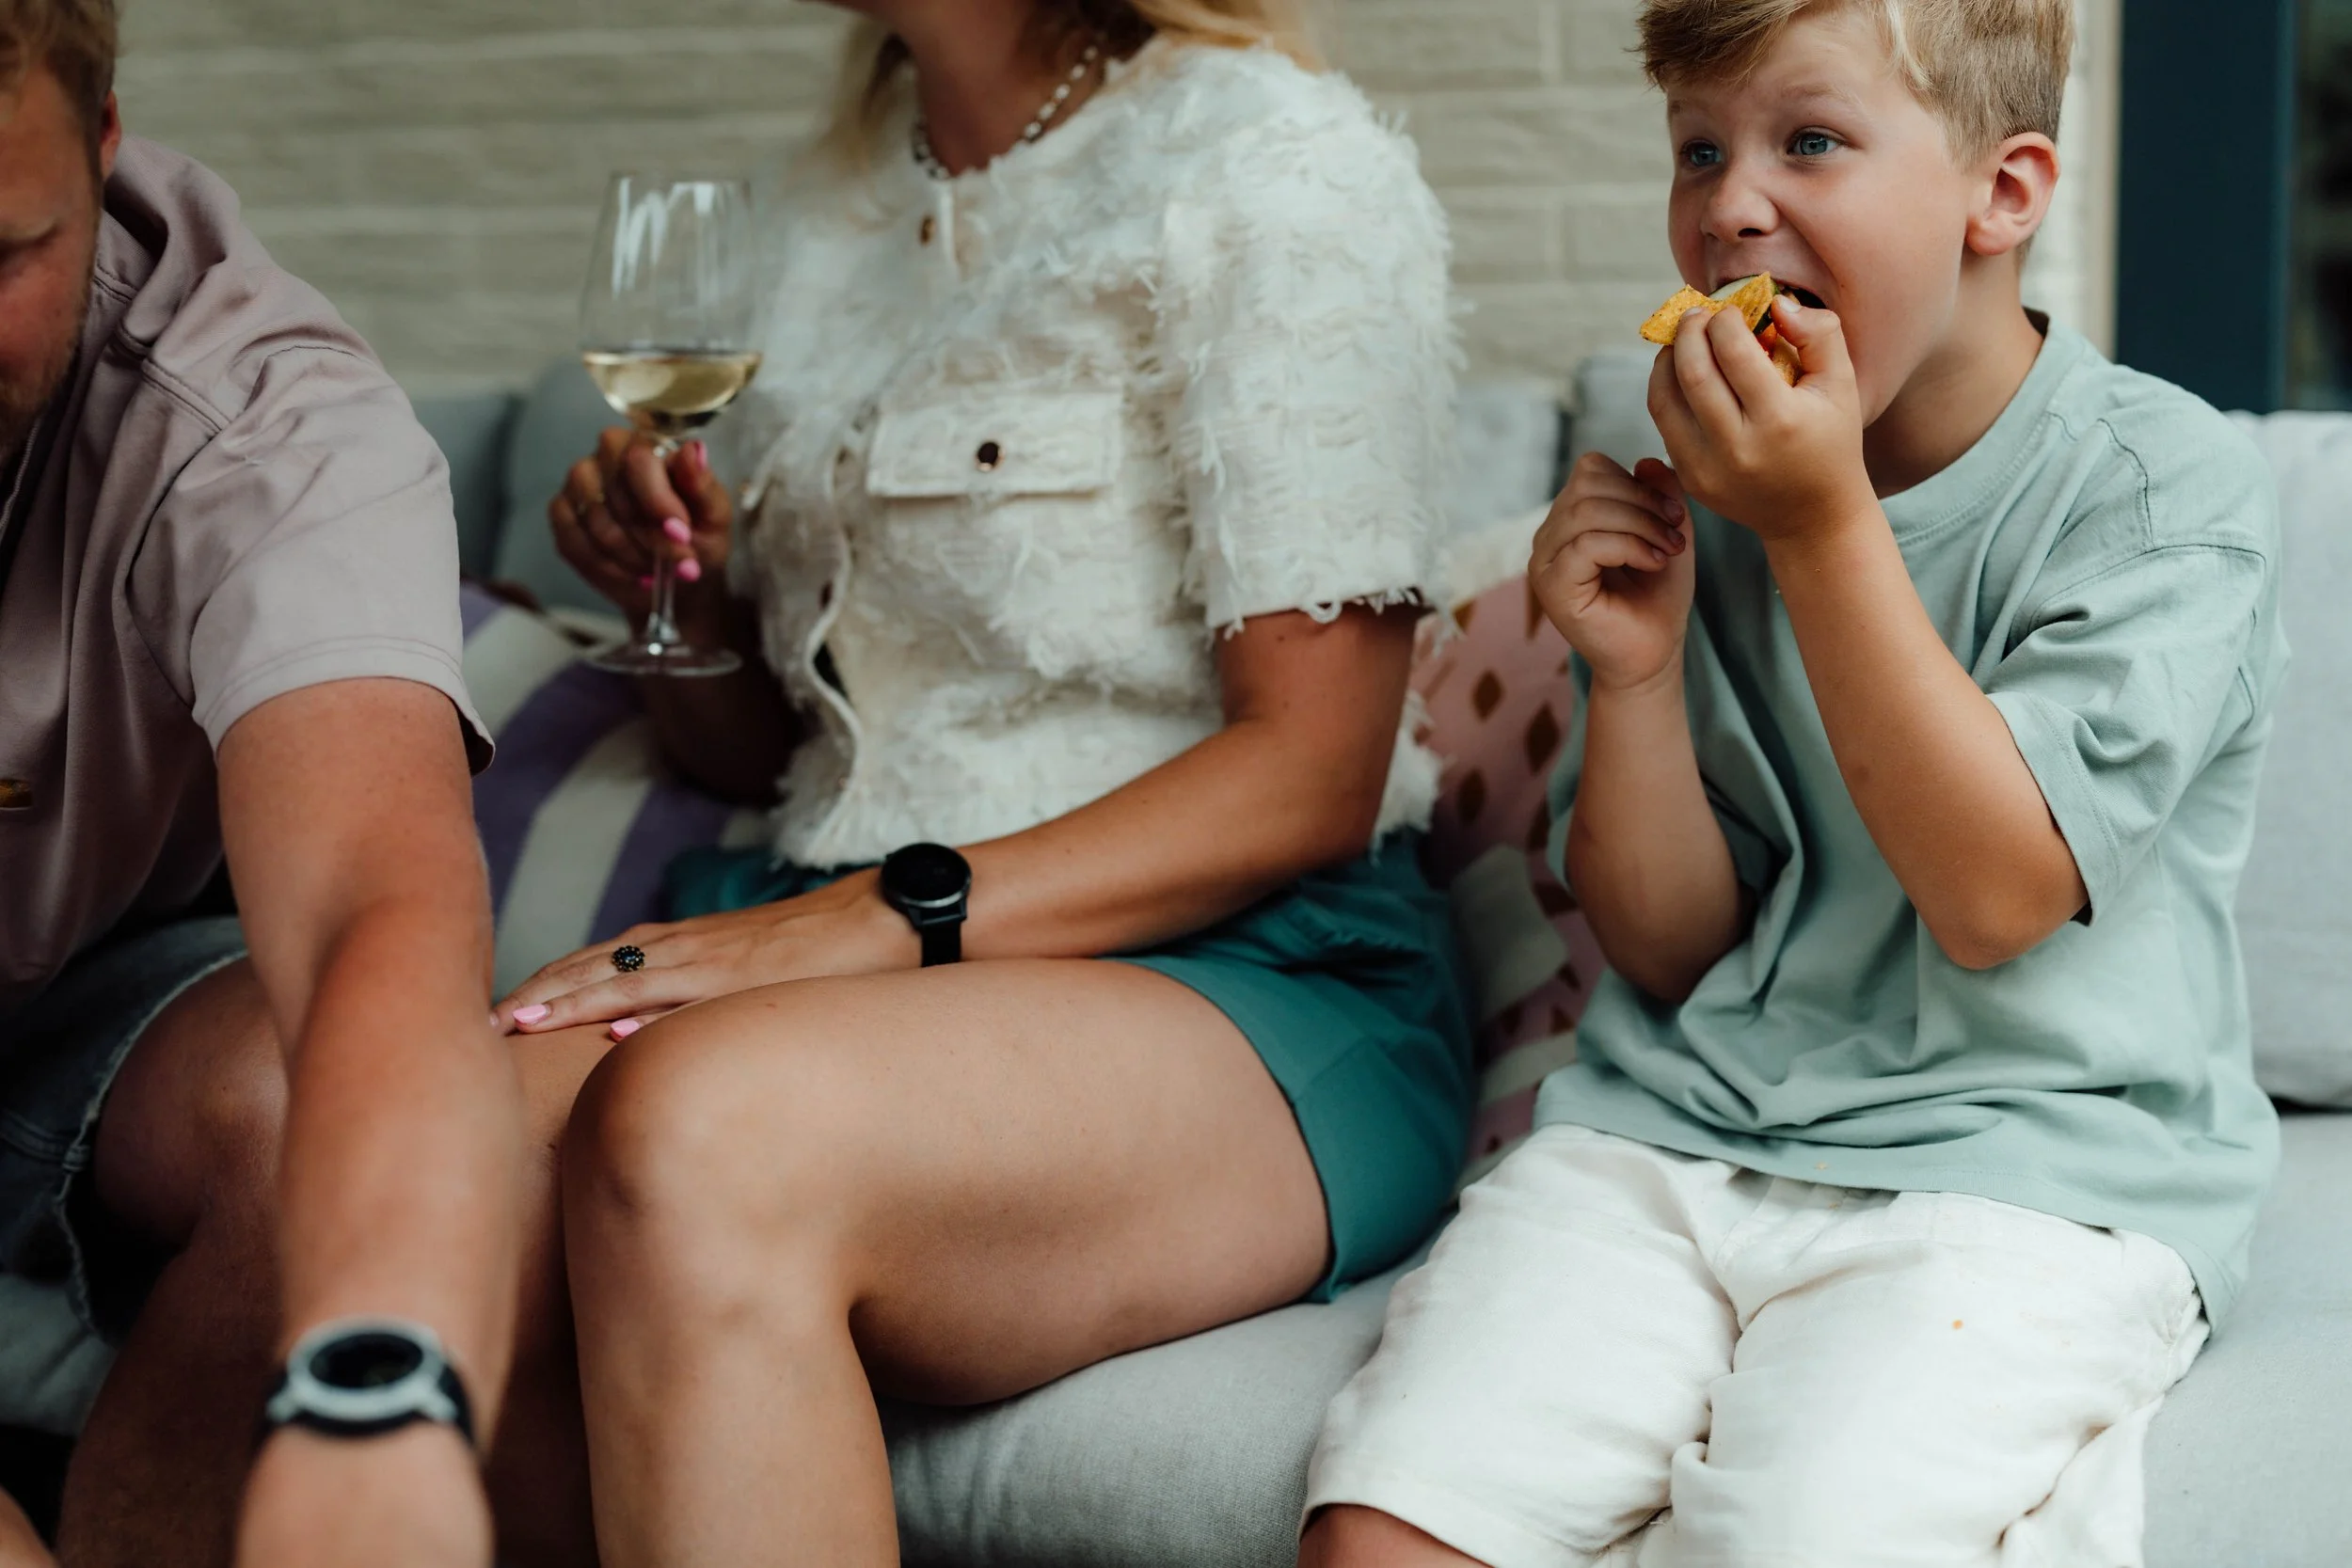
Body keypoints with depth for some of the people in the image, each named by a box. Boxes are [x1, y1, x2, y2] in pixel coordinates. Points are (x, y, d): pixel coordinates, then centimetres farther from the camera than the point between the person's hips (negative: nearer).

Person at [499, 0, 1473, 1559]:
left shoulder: (1272, 161, -1)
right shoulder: (843, 205, 21)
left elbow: (1309, 775, -10)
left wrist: (894, 920, -21)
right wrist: (681, 599, 3)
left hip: (1251, 984, -5)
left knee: (693, 1129, -38)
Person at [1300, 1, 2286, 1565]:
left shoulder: (2167, 485, -4)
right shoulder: (1704, 487, 11)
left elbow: (1992, 894, -14)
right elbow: (1671, 950, 11)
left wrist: (1826, 525, -17)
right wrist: (1634, 673, -6)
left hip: (2024, 1166, -3)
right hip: (1673, 1135, 4)